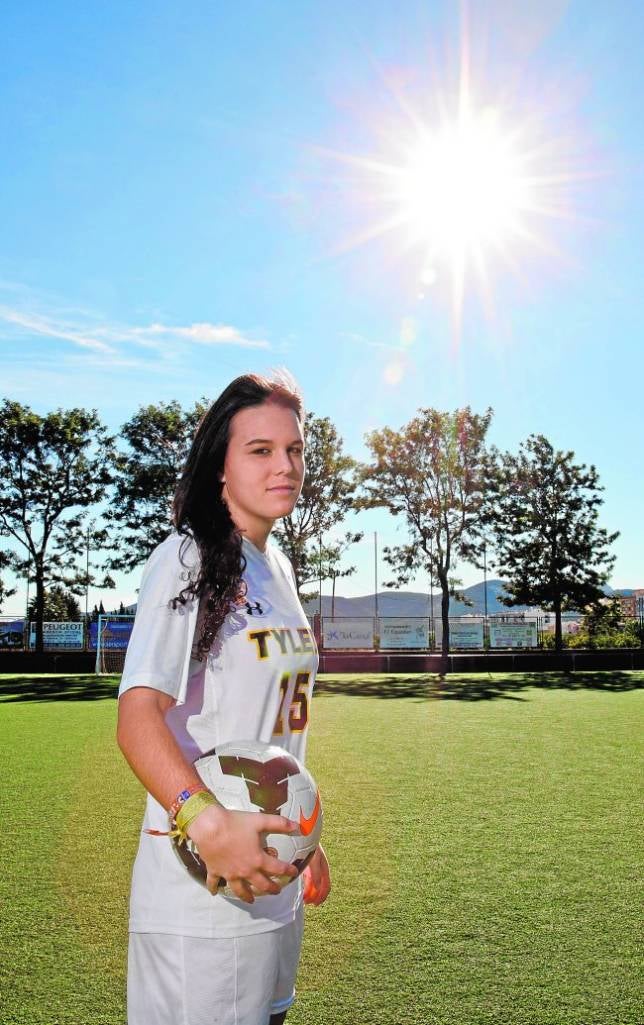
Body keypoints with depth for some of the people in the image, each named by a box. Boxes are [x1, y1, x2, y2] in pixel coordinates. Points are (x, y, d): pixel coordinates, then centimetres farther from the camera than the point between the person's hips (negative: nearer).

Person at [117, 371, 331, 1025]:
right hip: (203, 880, -8)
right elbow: (138, 716, -23)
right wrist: (205, 820, -38)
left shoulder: (278, 568, 11)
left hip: (273, 871, 8)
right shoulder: (186, 559, -13)